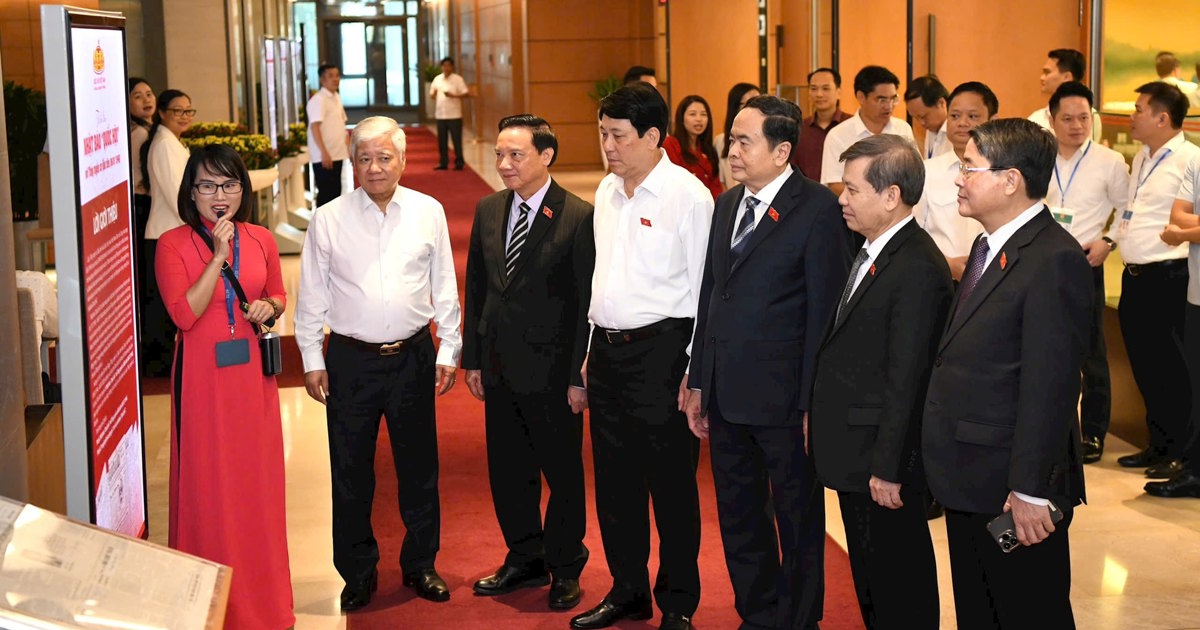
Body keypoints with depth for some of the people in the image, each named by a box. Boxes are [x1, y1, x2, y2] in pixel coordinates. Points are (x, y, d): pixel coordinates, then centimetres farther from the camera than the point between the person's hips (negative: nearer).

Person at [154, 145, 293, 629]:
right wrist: (218, 256, -19)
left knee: (258, 479, 10)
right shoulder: (172, 244, -7)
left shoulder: (261, 240, 5)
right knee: (207, 483, 3)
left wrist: (269, 308, -4)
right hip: (203, 375, -4)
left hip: (252, 372, 4)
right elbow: (184, 314, -17)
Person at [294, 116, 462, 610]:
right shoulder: (328, 220, -1)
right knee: (351, 472, 6)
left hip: (413, 356, 1)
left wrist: (449, 350, 5)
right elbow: (312, 296, 3)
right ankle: (358, 573, 21)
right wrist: (312, 361, 1)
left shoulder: (429, 213, 2)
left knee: (419, 467, 11)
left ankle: (420, 565, 27)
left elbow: (444, 287, 7)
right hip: (351, 359, -1)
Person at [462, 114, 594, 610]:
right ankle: (525, 560, 33)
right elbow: (476, 288, 12)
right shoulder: (488, 210, 7)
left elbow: (587, 302, -12)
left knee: (563, 474, 8)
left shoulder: (578, 217, -12)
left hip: (551, 369, -6)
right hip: (499, 366, 6)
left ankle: (564, 568, 25)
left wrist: (580, 375, -13)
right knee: (507, 472, 15)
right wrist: (473, 358, 9)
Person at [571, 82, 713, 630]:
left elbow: (705, 287, -11)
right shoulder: (608, 191, 10)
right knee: (614, 479, 15)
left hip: (660, 351, -7)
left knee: (671, 485, 3)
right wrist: (592, 350, 16)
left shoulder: (687, 195, -11)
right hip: (607, 351, 7)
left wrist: (695, 371, -13)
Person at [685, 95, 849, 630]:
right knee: (738, 519, 17)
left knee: (798, 520, 9)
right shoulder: (727, 204, 11)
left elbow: (824, 311, -13)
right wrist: (698, 382, 13)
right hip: (727, 394, 7)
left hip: (783, 399, -7)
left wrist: (812, 403, -15)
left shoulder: (817, 210, -11)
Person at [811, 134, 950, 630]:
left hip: (882, 459, -10)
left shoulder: (918, 270, -22)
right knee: (868, 575, 21)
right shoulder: (870, 253, 8)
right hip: (854, 451, 10)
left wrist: (887, 467, -21)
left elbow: (906, 380, -23)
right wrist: (817, 415, 14)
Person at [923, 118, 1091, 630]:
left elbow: (1049, 387, -23)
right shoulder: (989, 246, 12)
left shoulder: (1054, 260, -19)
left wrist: (1030, 491, -23)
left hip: (1014, 492, -9)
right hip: (970, 484, 9)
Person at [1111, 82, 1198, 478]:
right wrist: (1111, 238, 17)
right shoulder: (1141, 159, 16)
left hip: (1167, 278, -9)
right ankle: (1158, 445, 26)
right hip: (1135, 277, 9)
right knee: (1144, 368, 15)